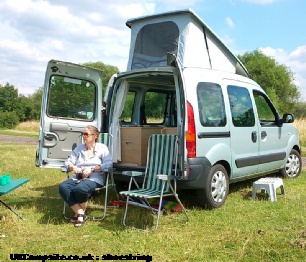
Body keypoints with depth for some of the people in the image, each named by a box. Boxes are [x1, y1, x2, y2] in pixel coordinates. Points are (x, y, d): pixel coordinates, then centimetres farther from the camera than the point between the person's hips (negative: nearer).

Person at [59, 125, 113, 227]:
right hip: (77, 178, 5)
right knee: (63, 187, -28)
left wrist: (92, 169, -16)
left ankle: (81, 212, -8)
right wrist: (73, 167, -7)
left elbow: (108, 164, -7)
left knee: (80, 189, -37)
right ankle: (80, 213, -21)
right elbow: (68, 162, 17)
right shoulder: (79, 148, 21)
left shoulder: (102, 148, 7)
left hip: (94, 179, -5)